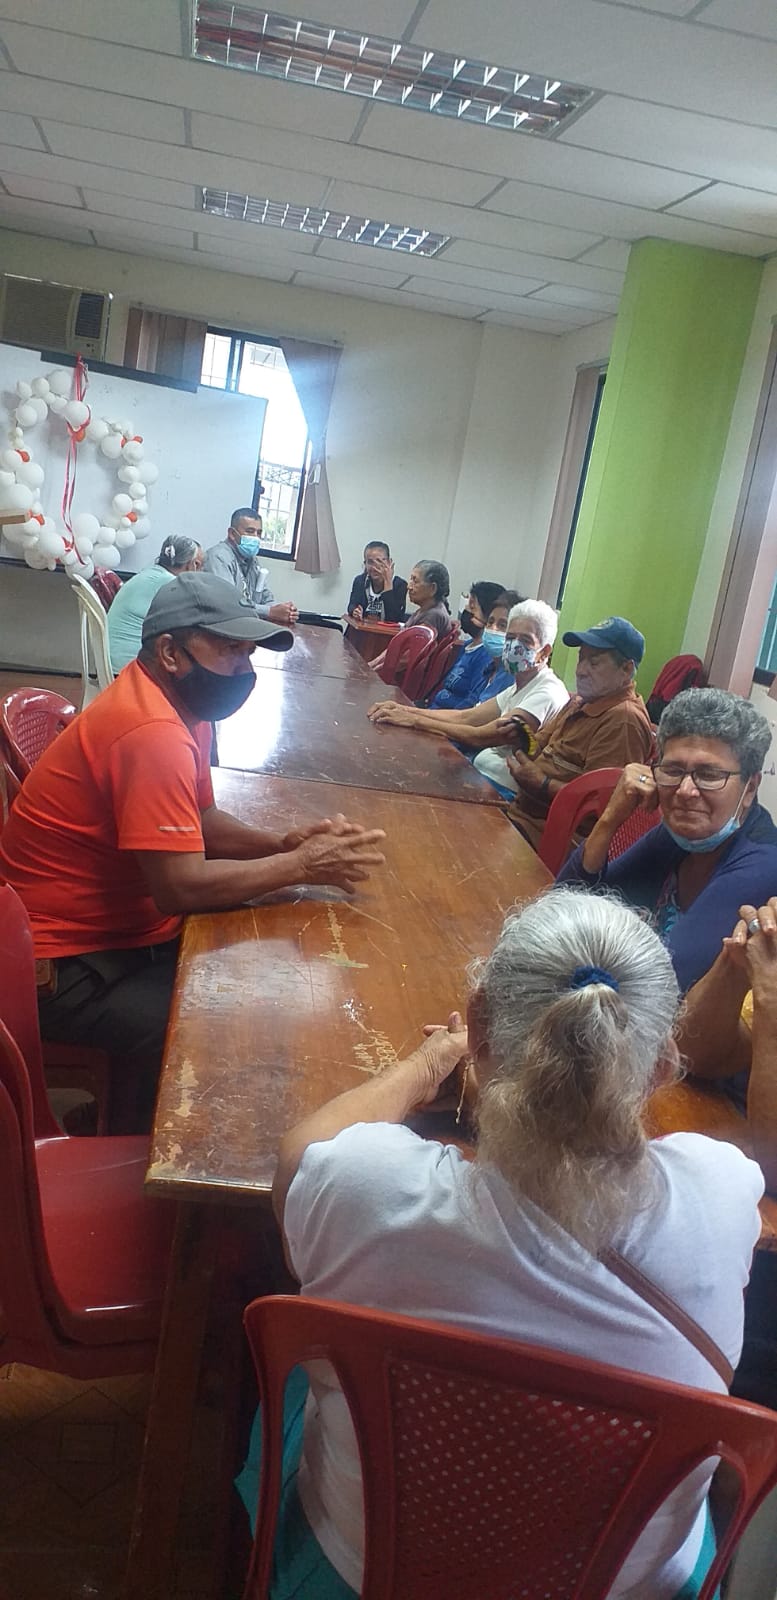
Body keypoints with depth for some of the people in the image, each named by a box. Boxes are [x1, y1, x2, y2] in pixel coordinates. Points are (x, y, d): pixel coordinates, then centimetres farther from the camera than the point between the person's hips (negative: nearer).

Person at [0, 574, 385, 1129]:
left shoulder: (182, 703, 4)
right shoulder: (152, 732, -27)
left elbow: (202, 823, 11)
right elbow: (181, 887, -30)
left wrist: (283, 843, -7)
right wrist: (302, 866, -20)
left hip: (125, 924, 10)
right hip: (69, 963, -10)